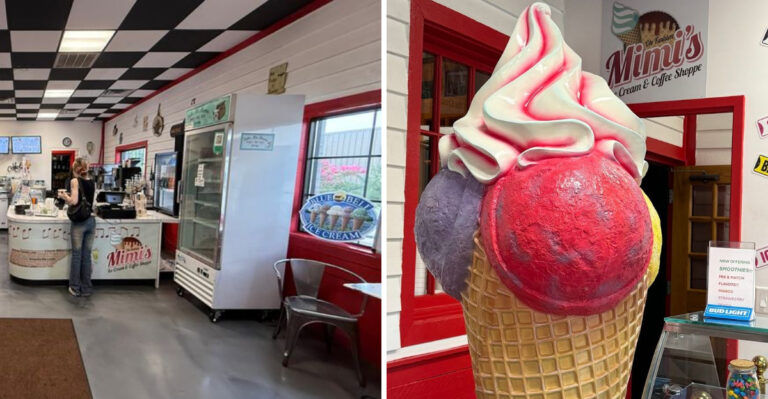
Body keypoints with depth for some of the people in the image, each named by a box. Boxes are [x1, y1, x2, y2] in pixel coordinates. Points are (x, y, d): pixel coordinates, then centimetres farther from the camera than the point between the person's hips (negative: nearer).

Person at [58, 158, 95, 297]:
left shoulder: (75, 181, -6)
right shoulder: (92, 183, 9)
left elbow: (74, 201, -15)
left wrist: (64, 196, 2)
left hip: (79, 222, -5)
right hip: (91, 221, 5)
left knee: (77, 255, 5)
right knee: (87, 255, 10)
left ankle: (75, 287, 14)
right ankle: (86, 288, 15)